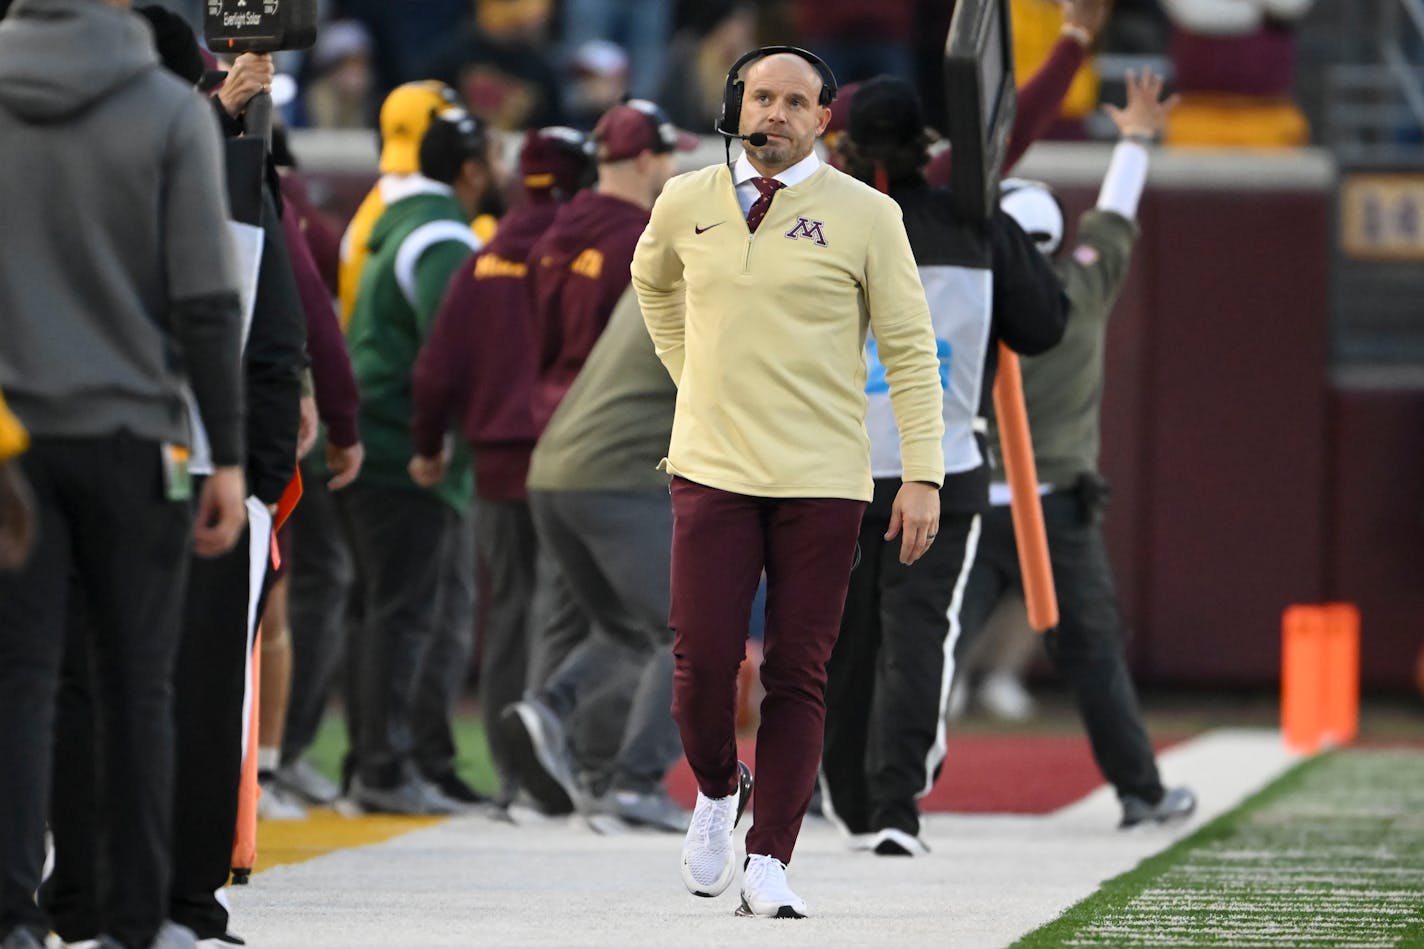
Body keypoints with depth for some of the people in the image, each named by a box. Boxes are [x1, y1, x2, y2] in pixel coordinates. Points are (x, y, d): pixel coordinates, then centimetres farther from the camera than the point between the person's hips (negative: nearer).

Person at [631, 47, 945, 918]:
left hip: (823, 482, -2)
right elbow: (653, 282, 30)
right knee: (703, 660, -7)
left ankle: (768, 866, 1)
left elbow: (911, 350, 1)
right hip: (712, 471, 2)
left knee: (798, 675, -3)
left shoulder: (865, 216, -1)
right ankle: (717, 790, 22)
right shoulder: (686, 206, 6)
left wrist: (924, 476, -6)